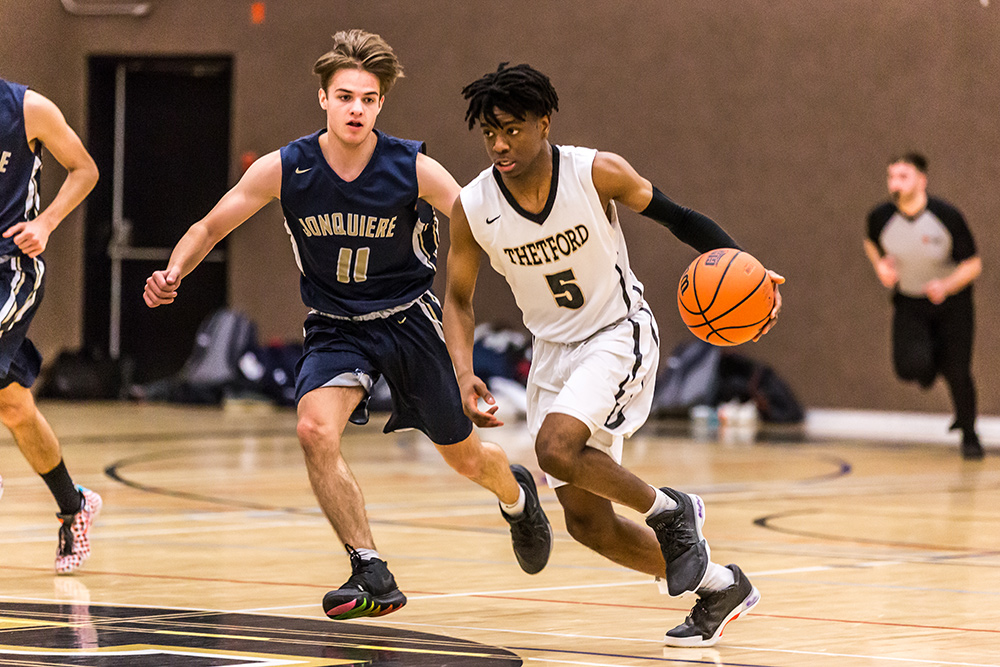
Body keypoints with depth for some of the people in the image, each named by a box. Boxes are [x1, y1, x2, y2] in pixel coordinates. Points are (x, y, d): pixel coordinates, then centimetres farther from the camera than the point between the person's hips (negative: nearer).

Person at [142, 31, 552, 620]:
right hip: (336, 327, 1)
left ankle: (516, 493, 51)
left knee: (465, 456, 12)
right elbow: (211, 227, -4)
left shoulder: (414, 169, -18)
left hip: (410, 319, -1)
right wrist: (172, 273, -23)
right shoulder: (284, 170, -15)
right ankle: (373, 574, -20)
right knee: (316, 430, -28)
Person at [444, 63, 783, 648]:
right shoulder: (473, 209, -12)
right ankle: (719, 587, 22)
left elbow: (677, 217, -6)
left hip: (619, 335, -5)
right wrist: (464, 374, -14)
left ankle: (670, 511, -4)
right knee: (587, 522, 4)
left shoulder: (598, 174, -19)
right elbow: (459, 299, 2)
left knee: (556, 447, -30)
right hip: (554, 352, 5)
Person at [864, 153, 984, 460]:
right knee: (912, 366, -22)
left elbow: (973, 264, -13)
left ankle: (969, 435, 22)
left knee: (957, 373, -6)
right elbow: (871, 242, 12)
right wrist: (880, 266, -9)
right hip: (909, 304, 2)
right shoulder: (881, 217, -14)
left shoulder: (946, 216, -21)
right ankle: (933, 358, 18)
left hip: (951, 301, -2)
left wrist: (946, 286, -30)